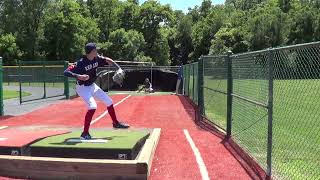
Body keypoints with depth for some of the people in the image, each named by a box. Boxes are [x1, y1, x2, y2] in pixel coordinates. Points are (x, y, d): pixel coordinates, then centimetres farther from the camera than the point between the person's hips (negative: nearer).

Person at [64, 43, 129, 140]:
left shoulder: (97, 59, -9)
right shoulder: (80, 63, -28)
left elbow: (108, 60, 4)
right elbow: (66, 72, -32)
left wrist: (119, 68, -10)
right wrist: (78, 76, -47)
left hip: (92, 86, 8)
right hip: (82, 88, -7)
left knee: (109, 101, 12)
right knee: (92, 106, -26)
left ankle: (115, 123, 34)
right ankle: (85, 133, -14)